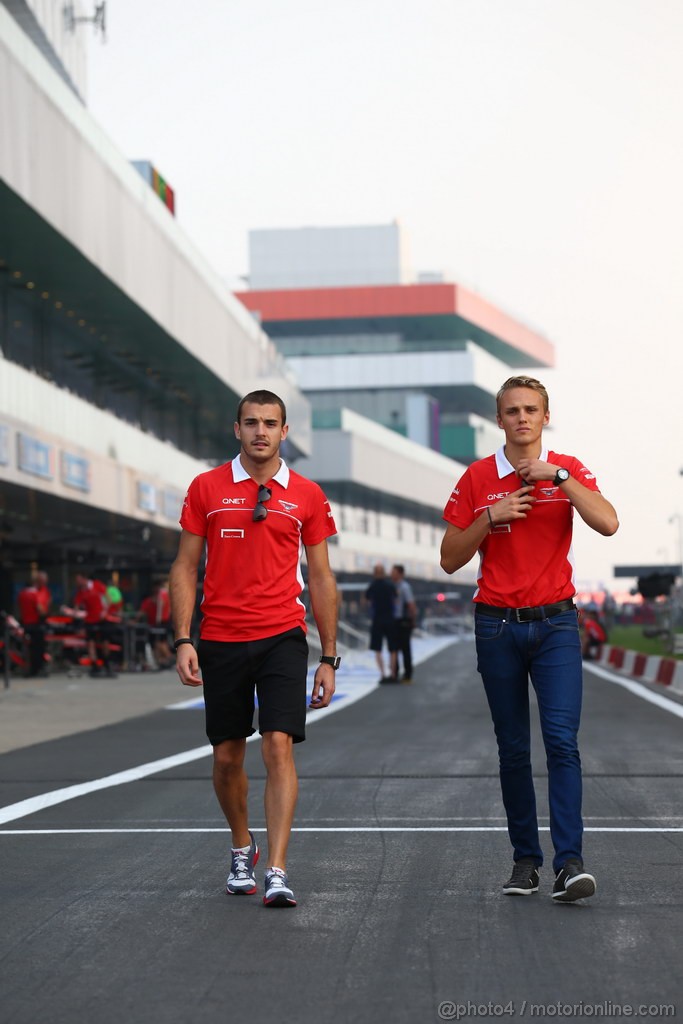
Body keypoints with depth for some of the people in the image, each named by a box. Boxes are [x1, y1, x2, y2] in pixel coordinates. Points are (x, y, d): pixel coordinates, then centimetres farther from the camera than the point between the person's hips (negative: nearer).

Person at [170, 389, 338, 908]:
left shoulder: (306, 495, 4)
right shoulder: (207, 488, 4)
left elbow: (321, 579, 8)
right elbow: (185, 568, 6)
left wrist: (329, 658, 5)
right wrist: (183, 640, -5)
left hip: (282, 637, -1)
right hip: (220, 641, 1)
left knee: (279, 745, -14)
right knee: (227, 756, 9)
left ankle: (277, 871, -14)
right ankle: (243, 848, 32)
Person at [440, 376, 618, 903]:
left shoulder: (568, 470, 3)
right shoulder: (477, 479, 4)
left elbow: (608, 523, -14)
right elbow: (450, 559, 4)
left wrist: (559, 477, -17)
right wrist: (491, 517, -9)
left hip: (556, 623, -1)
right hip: (497, 624, 1)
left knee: (562, 739, -12)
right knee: (513, 747, 5)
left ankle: (570, 861, -15)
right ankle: (525, 858, 13)